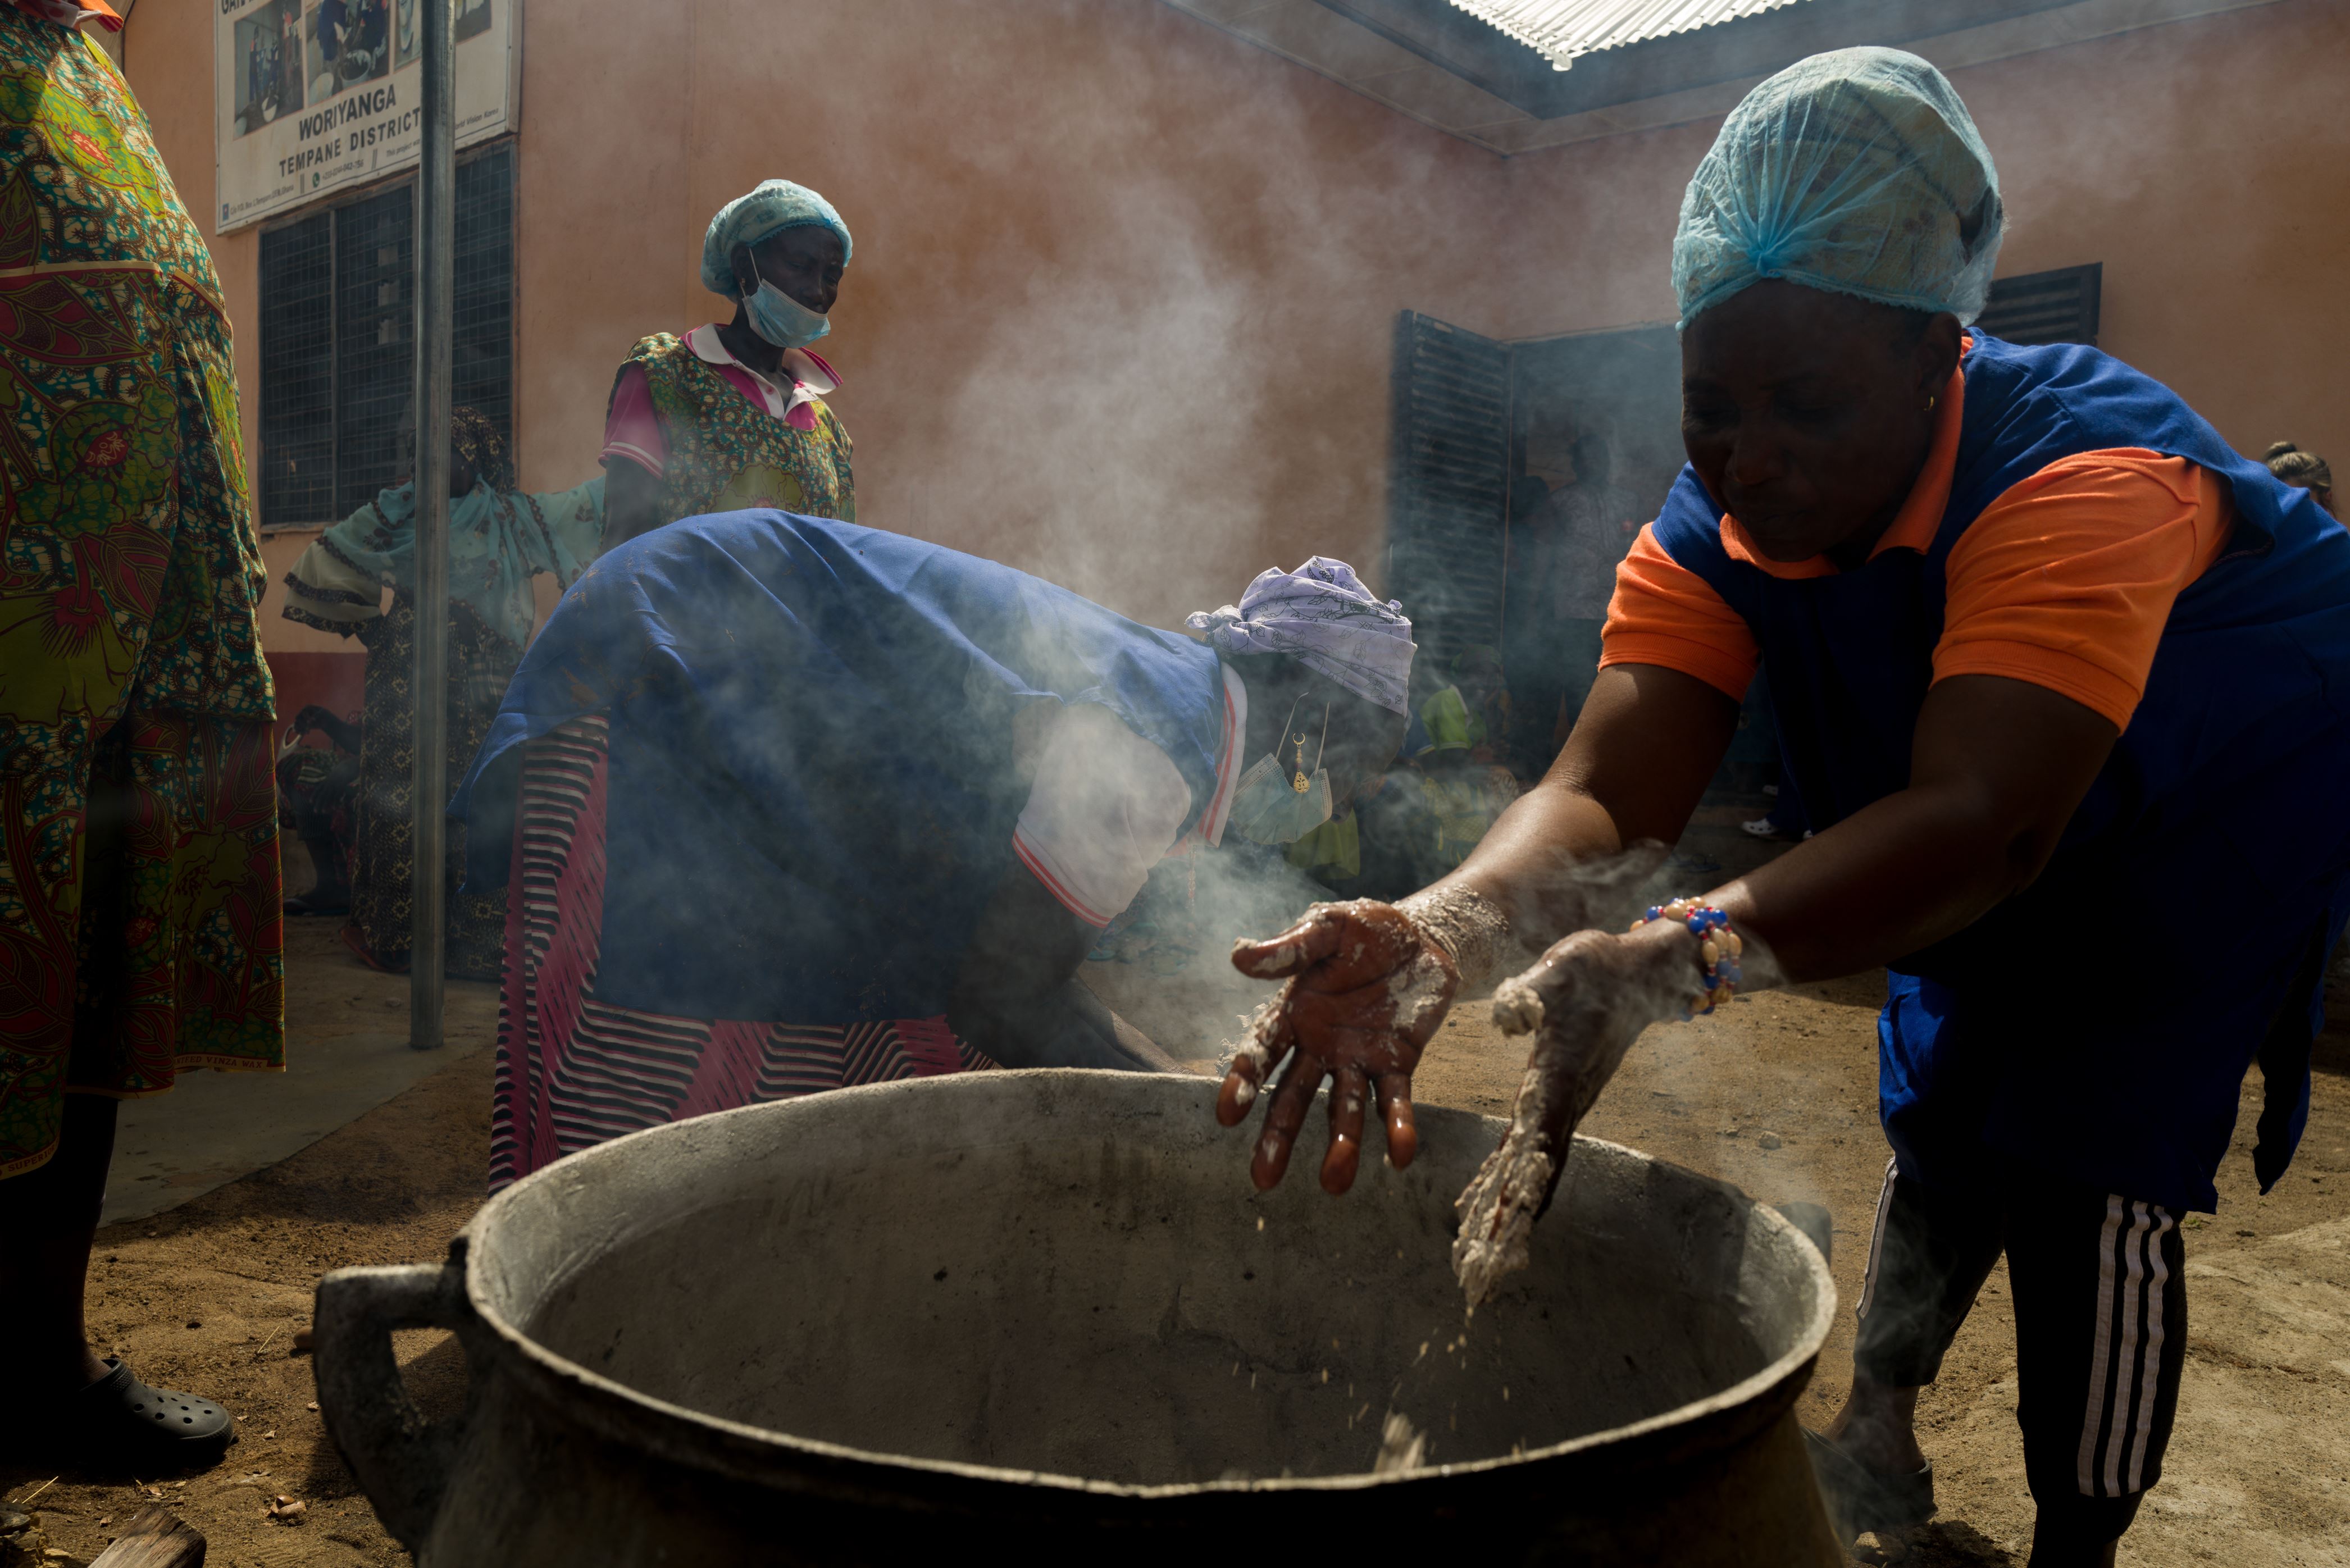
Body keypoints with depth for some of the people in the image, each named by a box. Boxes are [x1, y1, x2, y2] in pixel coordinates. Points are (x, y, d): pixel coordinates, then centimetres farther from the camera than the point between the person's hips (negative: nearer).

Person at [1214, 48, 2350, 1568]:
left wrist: (1673, 960, -68)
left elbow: (1985, 824, -52)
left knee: (2086, 1169, -14)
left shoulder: (2086, 477, -38)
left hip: (2219, 825, -5)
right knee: (1946, 1120, 14)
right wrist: (1436, 928, -56)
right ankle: (1872, 1443, 34)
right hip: (2012, 877, 5)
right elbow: (1602, 792, -34)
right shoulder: (1708, 537, -20)